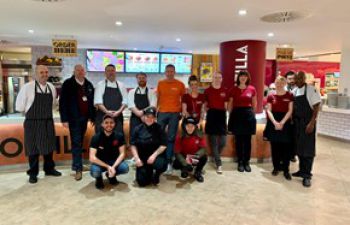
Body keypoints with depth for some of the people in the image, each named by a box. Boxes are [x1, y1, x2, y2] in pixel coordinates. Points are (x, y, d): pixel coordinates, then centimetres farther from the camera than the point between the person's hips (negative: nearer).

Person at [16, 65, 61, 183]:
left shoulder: (52, 88, 2)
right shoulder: (27, 87, -12)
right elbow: (20, 106, -5)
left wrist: (45, 113, 11)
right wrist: (33, 114, 4)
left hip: (48, 123, 4)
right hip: (33, 123, -4)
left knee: (48, 146, 14)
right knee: (33, 148, 7)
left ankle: (49, 169, 31)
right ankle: (33, 173, 22)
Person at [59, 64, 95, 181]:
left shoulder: (89, 85, 10)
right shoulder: (68, 84, -4)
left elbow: (92, 101, 12)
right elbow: (63, 102, -7)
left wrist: (93, 116, 9)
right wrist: (64, 119, -13)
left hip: (84, 117, 5)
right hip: (73, 118, -4)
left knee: (80, 142, 13)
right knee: (76, 143, -5)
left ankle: (76, 165, 26)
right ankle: (78, 168, -1)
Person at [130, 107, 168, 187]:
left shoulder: (159, 128, -7)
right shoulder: (138, 129, -2)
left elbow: (163, 145, -9)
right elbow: (133, 145, 1)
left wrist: (154, 155, -20)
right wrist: (137, 158, -10)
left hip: (156, 156, -1)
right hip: (142, 157, 2)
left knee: (161, 165, -35)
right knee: (142, 182, -7)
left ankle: (156, 175, 4)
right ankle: (149, 172, 30)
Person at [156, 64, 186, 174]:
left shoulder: (180, 84, 2)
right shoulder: (160, 83, 7)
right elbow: (158, 98, 11)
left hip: (175, 114, -1)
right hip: (162, 113, 2)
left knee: (171, 138, 3)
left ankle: (169, 162, 10)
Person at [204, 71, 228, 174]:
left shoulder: (225, 90, 8)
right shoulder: (207, 90, 5)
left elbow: (226, 105, 12)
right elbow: (205, 105, 11)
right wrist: (208, 110, -4)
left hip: (222, 115, 2)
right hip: (211, 115, -1)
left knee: (223, 141, 0)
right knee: (213, 141, -2)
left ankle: (215, 157, 29)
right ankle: (219, 164, 6)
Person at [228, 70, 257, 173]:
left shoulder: (252, 89, 3)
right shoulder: (233, 89, 2)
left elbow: (254, 104, 13)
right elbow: (231, 104, 7)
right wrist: (230, 116, 7)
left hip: (249, 114, 1)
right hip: (237, 114, 0)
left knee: (247, 140, 5)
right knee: (238, 140, 4)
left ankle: (247, 162, 16)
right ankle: (240, 162, 15)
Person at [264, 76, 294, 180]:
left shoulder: (290, 95, 1)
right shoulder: (271, 96, 5)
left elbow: (290, 111, -3)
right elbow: (269, 111, 1)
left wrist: (282, 122, -13)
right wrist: (275, 122, -13)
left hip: (285, 122, -1)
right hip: (273, 123, 2)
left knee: (286, 147, -1)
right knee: (274, 146, 6)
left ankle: (286, 169, 8)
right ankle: (276, 167, 18)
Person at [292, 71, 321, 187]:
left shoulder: (311, 90, -10)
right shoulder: (294, 91, 8)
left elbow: (316, 107, -13)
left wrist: (312, 123, -19)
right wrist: (292, 121, 5)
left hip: (307, 123, -6)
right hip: (296, 123, 6)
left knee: (308, 148, -3)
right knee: (298, 147, 12)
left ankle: (307, 175, 4)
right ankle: (302, 170, 25)